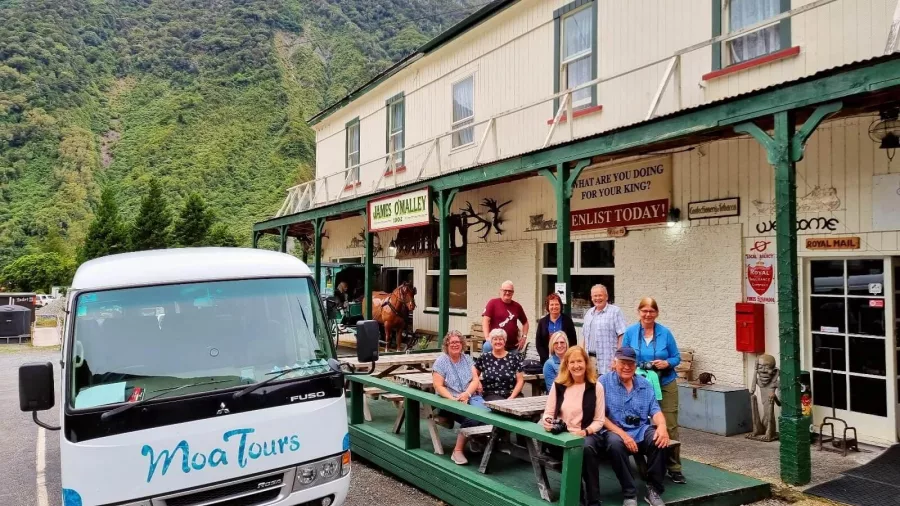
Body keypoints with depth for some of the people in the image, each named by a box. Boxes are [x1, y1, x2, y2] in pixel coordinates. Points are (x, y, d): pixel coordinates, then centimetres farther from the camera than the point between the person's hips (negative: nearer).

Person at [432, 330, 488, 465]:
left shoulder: (467, 359, 15)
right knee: (472, 418, -33)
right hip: (450, 400, -4)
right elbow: (438, 386, -4)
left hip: (471, 397, 4)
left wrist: (466, 394, -14)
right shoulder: (441, 361, 3)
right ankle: (457, 451, -20)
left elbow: (475, 380, 6)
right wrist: (453, 399, -19)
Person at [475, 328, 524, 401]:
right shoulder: (484, 358, 8)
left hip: (512, 395, 1)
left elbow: (520, 381, 4)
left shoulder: (514, 358, 7)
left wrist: (512, 397, -8)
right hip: (492, 396, -1)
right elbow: (474, 374, 19)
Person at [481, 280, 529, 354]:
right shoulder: (493, 303, -2)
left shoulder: (517, 306, 10)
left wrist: (524, 337, 10)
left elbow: (525, 322, 23)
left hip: (513, 347, 4)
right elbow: (485, 320, -11)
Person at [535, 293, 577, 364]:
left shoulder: (567, 320, 2)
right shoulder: (542, 322, 6)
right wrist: (546, 359, -6)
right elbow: (538, 343, 5)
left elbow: (573, 341, 2)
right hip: (547, 360, 1)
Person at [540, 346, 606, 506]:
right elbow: (548, 412, 7)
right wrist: (547, 421, -17)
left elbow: (599, 420, 1)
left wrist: (585, 431, -19)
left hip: (588, 434, -1)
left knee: (587, 448, -36)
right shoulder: (558, 385, 6)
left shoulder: (596, 387, 1)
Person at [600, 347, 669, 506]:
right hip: (615, 431, -3)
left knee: (659, 438, -28)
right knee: (615, 443, -37)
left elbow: (655, 410, 7)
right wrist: (622, 434, -20)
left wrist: (662, 425, -18)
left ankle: (654, 490, -11)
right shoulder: (604, 382, -2)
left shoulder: (644, 384, 13)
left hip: (641, 431, 3)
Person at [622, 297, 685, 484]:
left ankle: (674, 469, 9)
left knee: (669, 426, -2)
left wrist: (667, 363, -17)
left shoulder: (665, 333, -3)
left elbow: (677, 357, 3)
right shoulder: (630, 332, -2)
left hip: (666, 385, 0)